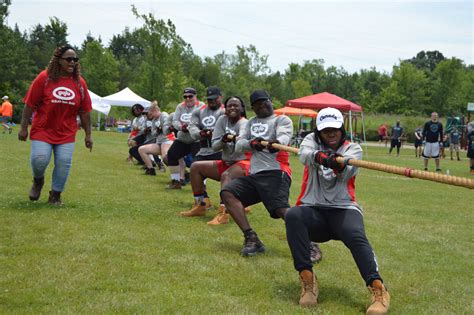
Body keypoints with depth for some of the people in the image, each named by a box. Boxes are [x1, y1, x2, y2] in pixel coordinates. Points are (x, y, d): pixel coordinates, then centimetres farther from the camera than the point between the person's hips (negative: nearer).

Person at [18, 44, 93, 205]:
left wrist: (88, 134, 5)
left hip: (66, 133, 2)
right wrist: (23, 127, -6)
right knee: (39, 160, -12)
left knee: (64, 163, -4)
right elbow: (30, 104, -4)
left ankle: (55, 195, 16)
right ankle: (38, 181, 23)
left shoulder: (80, 83, 2)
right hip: (42, 130, -2)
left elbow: (84, 111, 5)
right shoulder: (44, 78, -6)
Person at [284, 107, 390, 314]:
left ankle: (377, 289, -40)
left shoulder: (352, 148, 8)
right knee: (293, 216, -32)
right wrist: (318, 156, -42)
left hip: (343, 209, 0)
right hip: (314, 210, 1)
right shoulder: (312, 140, 11)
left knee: (356, 236, -32)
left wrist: (339, 164, -43)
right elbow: (304, 154, -17)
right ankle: (307, 279, -30)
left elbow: (346, 172, -17)